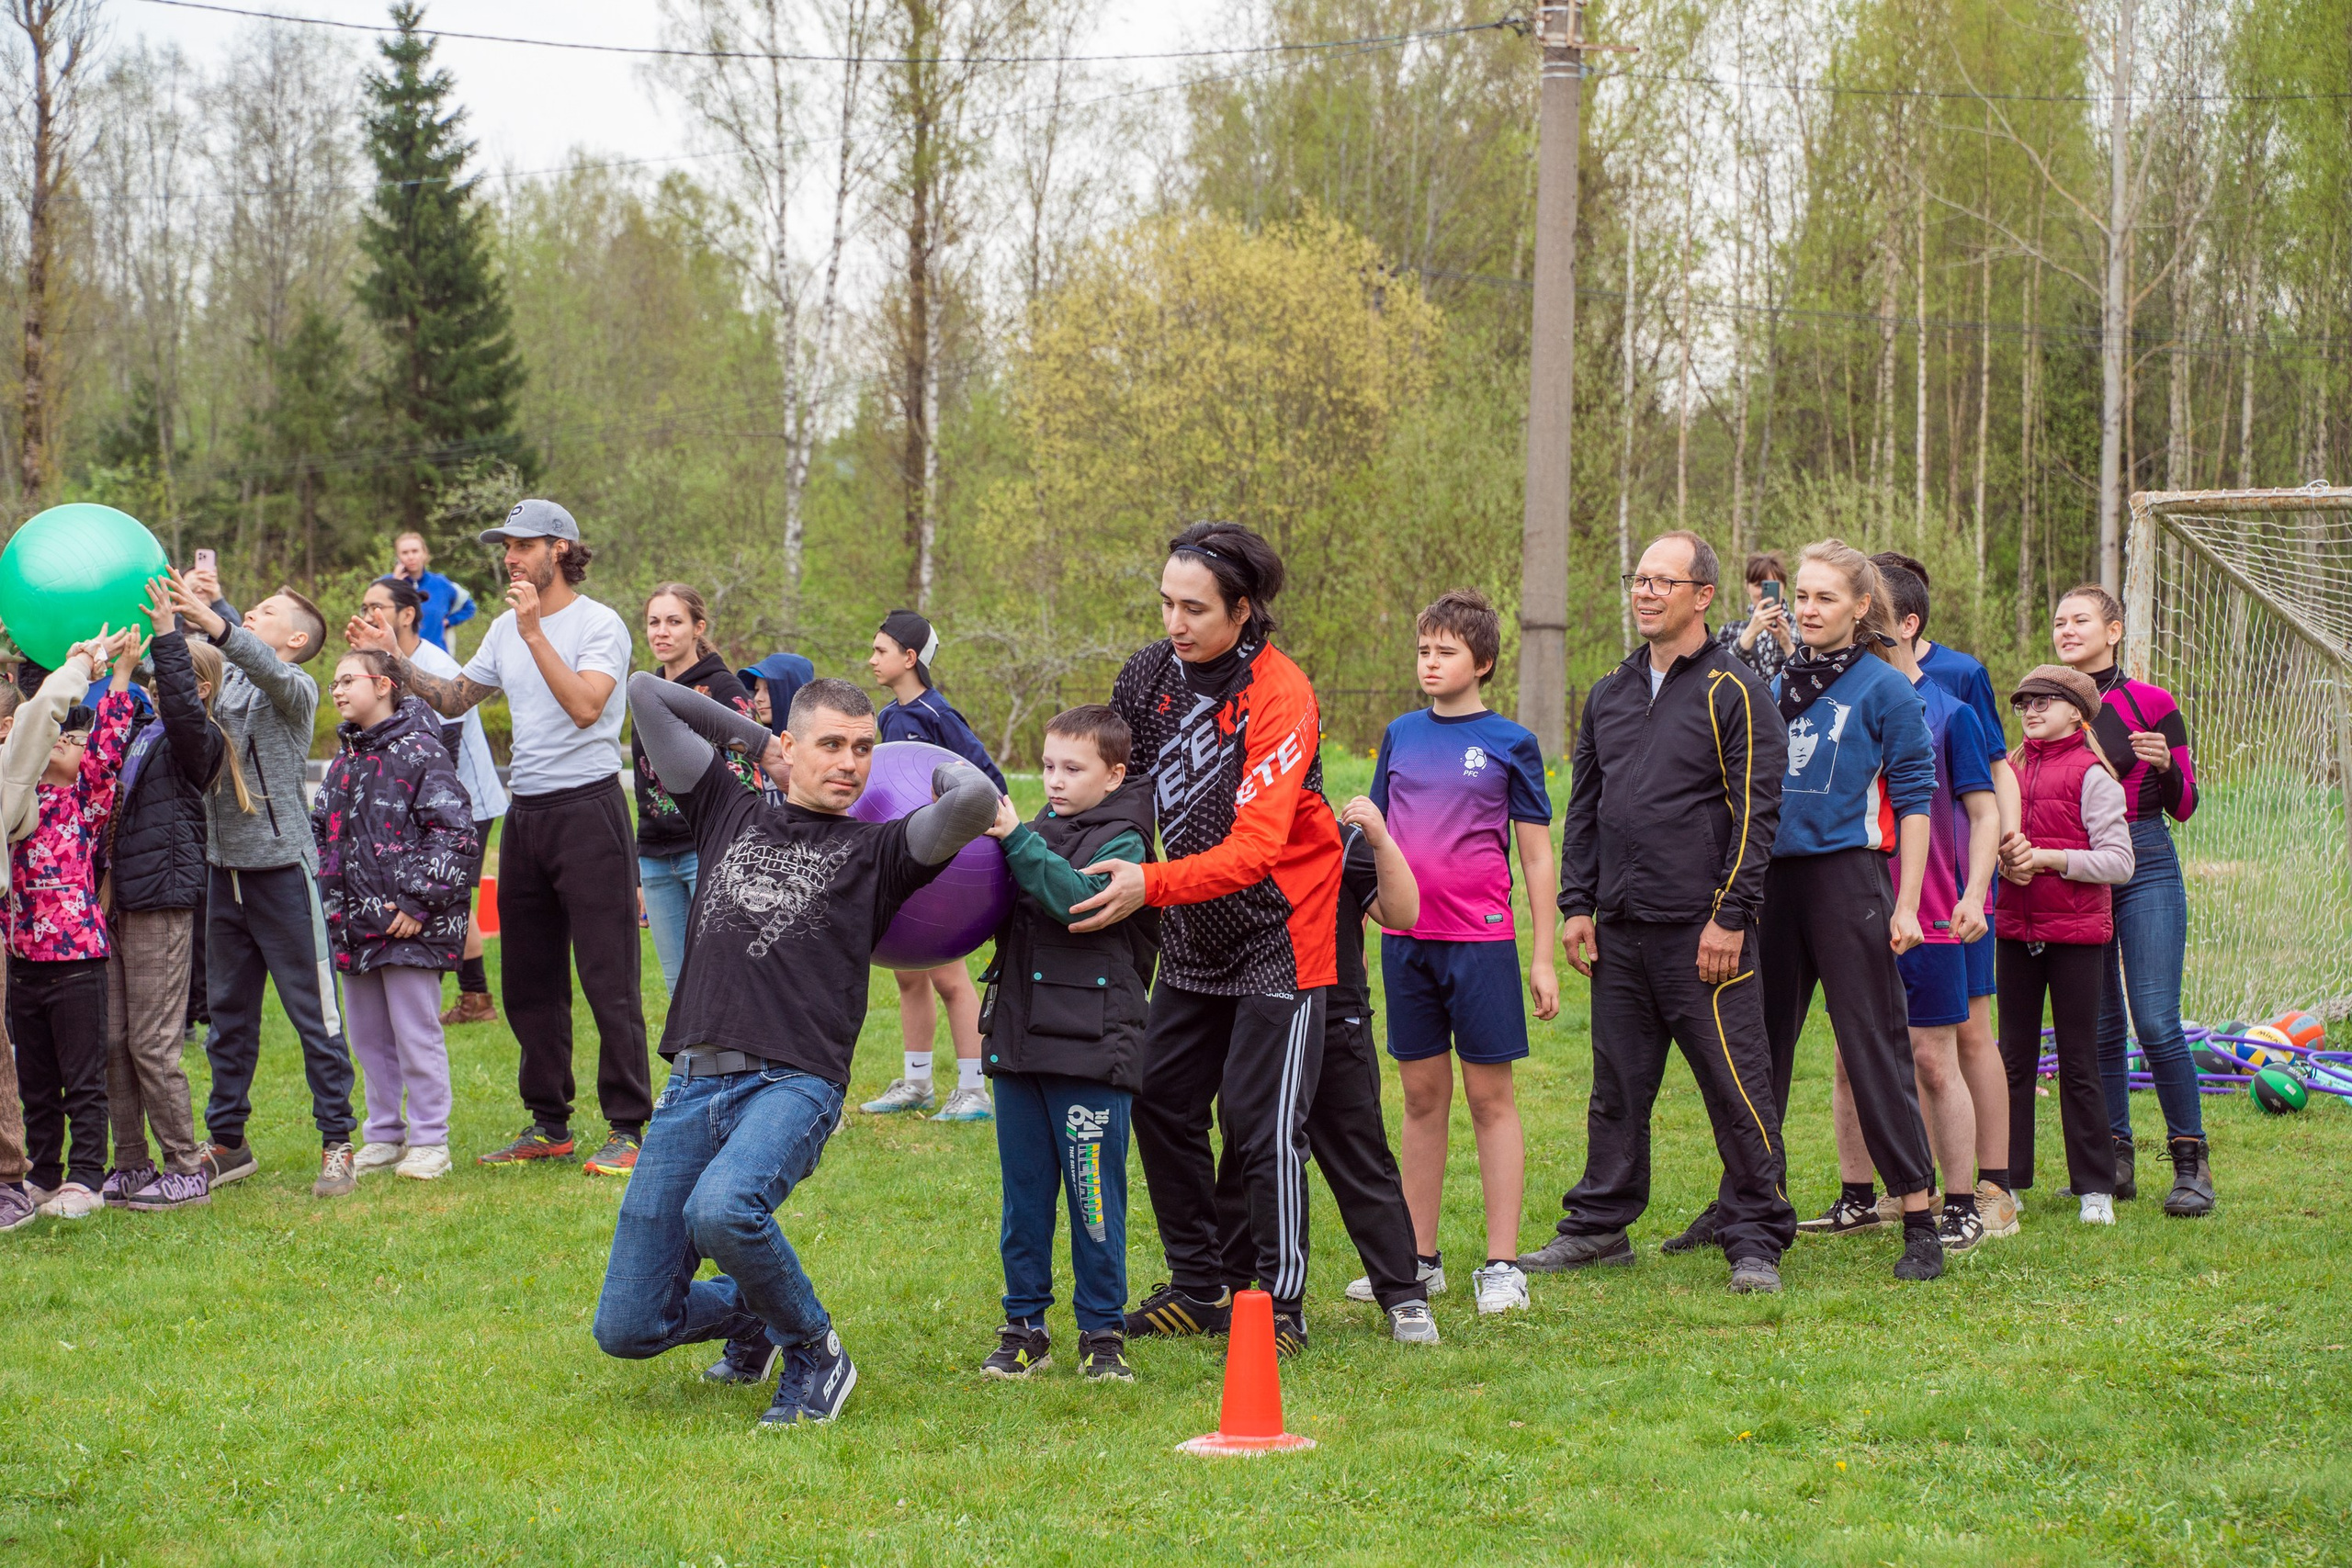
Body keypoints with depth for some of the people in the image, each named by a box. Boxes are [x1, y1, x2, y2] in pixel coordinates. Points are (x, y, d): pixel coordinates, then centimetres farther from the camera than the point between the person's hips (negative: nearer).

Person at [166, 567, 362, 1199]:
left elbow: (268, 669, -26)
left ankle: (337, 1144, 4)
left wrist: (214, 620, -40)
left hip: (283, 866, -6)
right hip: (223, 864, 6)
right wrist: (178, 616, -9)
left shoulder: (296, 688, -6)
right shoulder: (222, 679, 13)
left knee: (313, 1014, -2)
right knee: (228, 1012, 13)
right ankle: (226, 1141, 22)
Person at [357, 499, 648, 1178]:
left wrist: (535, 633, -22)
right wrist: (395, 661, 11)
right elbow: (454, 699, 23)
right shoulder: (506, 630, 15)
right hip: (526, 811, 8)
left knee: (608, 979, -7)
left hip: (588, 809, -8)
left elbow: (585, 707, -22)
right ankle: (549, 1126, 20)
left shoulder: (599, 624, -8)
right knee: (529, 981, 11)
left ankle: (627, 1129, -3)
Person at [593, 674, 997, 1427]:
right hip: (692, 1084, 4)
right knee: (625, 1330, -1)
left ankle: (816, 1352, -8)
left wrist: (936, 763, 10)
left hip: (793, 1083, -4)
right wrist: (758, 741, 25)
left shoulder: (877, 850, 9)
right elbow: (645, 693, 22)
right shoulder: (731, 814, 19)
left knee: (721, 1210, -37)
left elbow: (976, 800, -11)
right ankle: (750, 1314, 33)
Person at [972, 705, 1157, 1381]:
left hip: (1092, 1046, -6)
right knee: (1024, 1194, 10)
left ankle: (1102, 1331, 8)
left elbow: (1083, 901, -22)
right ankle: (1024, 1327, 18)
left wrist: (1016, 839, -22)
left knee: (1094, 1196, -1)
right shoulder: (1038, 833, 14)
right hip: (1020, 1041, 6)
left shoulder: (1121, 842, -4)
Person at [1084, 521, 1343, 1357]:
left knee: (1262, 1119, -6)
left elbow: (1254, 847, -31)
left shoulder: (1280, 697, -23)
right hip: (1193, 939, 7)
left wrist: (1151, 884, -42)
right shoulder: (1150, 673, -4)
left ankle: (1280, 1304, 6)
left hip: (1277, 932, -7)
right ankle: (1199, 1288, 21)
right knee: (1162, 1100, 8)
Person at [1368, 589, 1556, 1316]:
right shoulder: (1401, 736, 9)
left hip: (1481, 939, -4)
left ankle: (1501, 1264, 3)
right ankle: (1417, 1257, 17)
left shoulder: (1510, 743, -2)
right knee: (1423, 1096, 10)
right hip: (1406, 939, 4)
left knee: (1490, 1095, 0)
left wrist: (1543, 958, -3)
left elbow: (1537, 857, 0)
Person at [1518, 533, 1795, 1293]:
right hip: (1619, 929, 6)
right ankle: (1598, 1224, 21)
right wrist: (1576, 905, 10)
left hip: (1702, 932, -6)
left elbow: (1756, 812, -9)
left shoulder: (1734, 692, -4)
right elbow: (1583, 809, 19)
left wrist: (1730, 917, -14)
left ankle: (1756, 1238, 2)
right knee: (1616, 1087, 12)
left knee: (1735, 1085, -4)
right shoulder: (1609, 695, 15)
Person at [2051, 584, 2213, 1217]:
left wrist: (2165, 766, -18)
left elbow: (2184, 807, 2)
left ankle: (2191, 1162, -3)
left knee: (2155, 1021, -12)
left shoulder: (2152, 704, 0)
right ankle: (2115, 1158, 12)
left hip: (2144, 865, -4)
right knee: (2097, 1024, 5)